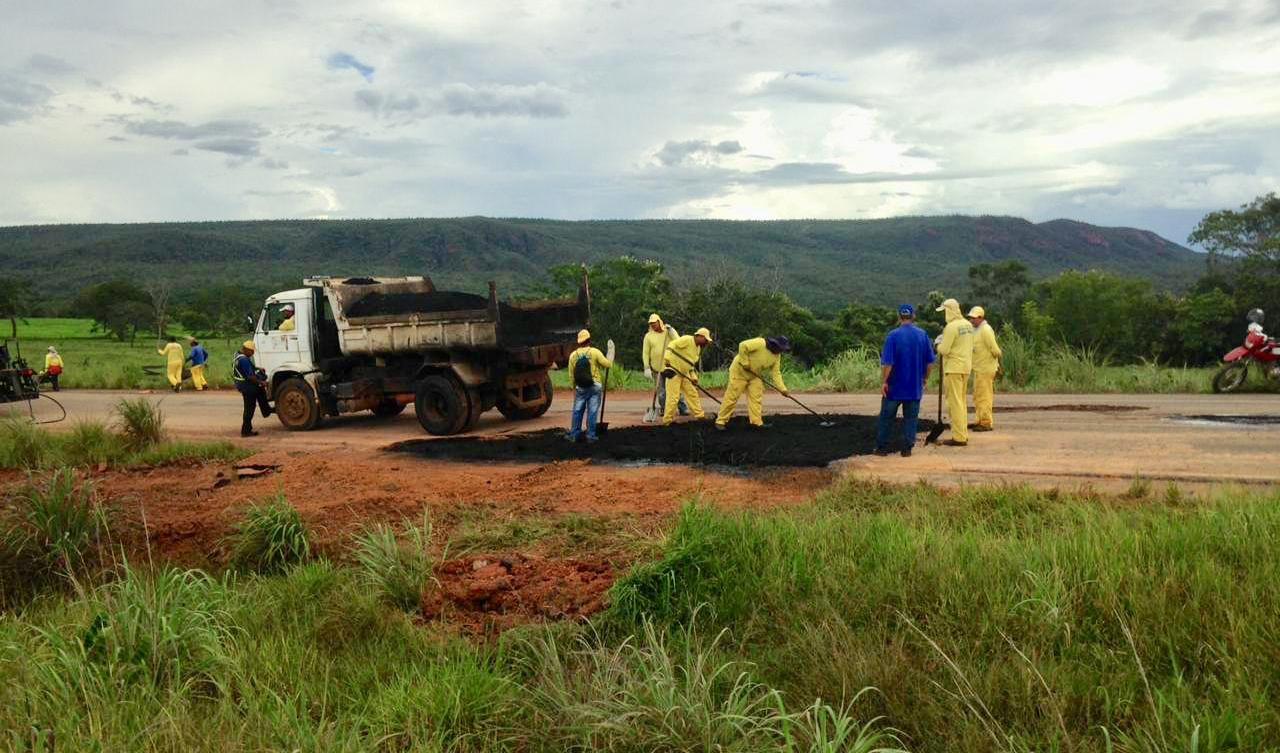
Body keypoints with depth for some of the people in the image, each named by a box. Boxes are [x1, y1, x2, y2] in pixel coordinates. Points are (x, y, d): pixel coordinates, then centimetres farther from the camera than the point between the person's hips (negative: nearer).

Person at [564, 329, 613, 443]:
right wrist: (610, 360, 18)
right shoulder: (595, 352, -9)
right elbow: (607, 364, -6)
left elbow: (571, 373, 6)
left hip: (580, 388, 2)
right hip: (595, 386, -2)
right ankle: (591, 435, 5)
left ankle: (574, 435, 12)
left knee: (577, 411, 10)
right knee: (592, 411, 3)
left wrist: (574, 387, 18)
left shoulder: (573, 355, 0)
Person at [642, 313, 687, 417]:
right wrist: (647, 368, -3)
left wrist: (671, 329, -14)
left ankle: (683, 408, 6)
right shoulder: (648, 336, 4)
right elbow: (646, 353, 3)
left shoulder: (668, 332, 4)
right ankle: (663, 409, 14)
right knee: (661, 390, 3)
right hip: (658, 368, 0)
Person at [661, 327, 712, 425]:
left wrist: (694, 377, 9)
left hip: (684, 373, 9)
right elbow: (671, 345, -25)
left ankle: (700, 415, 22)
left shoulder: (698, 348, 14)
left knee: (692, 393, 12)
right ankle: (667, 420, -1)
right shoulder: (687, 340, -15)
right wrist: (666, 359, -35)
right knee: (673, 397, -9)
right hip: (673, 371, -9)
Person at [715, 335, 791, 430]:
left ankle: (757, 422, 2)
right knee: (732, 397, -7)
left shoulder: (777, 356, -2)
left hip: (755, 375, 8)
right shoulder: (760, 343, -26)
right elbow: (743, 346, -32)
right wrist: (745, 363, -26)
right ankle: (721, 421, -1)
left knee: (757, 397, -1)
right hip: (740, 371, -7)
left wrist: (783, 389, -10)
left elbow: (776, 373, -1)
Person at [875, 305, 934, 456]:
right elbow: (930, 361, 3)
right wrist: (925, 378, 16)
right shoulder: (922, 335, -1)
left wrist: (884, 382, -7)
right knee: (911, 418, 9)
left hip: (894, 386, -2)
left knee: (886, 417, 9)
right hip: (915, 387, 3)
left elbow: (887, 362, -15)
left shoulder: (893, 335, -12)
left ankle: (882, 447, 14)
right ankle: (907, 448, 9)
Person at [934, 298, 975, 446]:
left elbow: (944, 350, -18)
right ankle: (963, 434, 20)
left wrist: (939, 343, 3)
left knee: (955, 402, -4)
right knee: (962, 401, 15)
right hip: (966, 366, 9)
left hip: (954, 368, -9)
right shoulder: (968, 324, 10)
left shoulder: (951, 327, -16)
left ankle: (958, 437, -3)